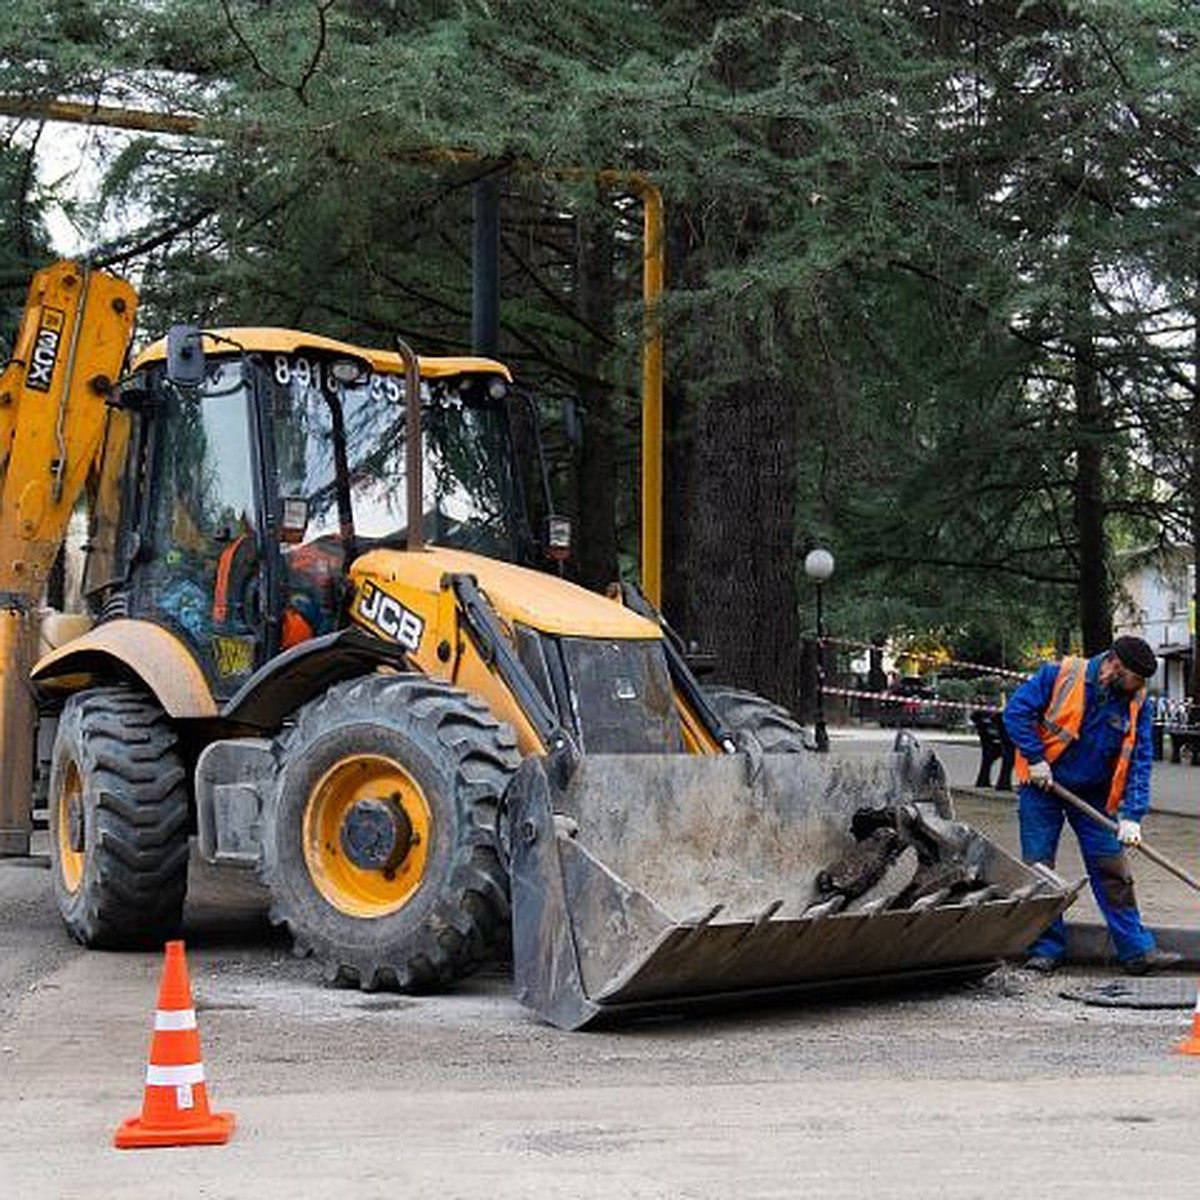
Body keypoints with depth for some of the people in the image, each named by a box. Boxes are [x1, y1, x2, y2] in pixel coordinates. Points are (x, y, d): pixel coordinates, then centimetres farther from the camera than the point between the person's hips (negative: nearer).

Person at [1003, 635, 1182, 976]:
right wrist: (1035, 758, -19)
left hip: (1094, 796, 3)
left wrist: (1132, 815, -15)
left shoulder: (1136, 704, -5)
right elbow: (1016, 711, -13)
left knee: (1113, 871, 0)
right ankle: (1046, 948, 10)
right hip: (1042, 788, -3)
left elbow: (1140, 760, -6)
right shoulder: (1059, 676, -15)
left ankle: (1137, 950, 4)